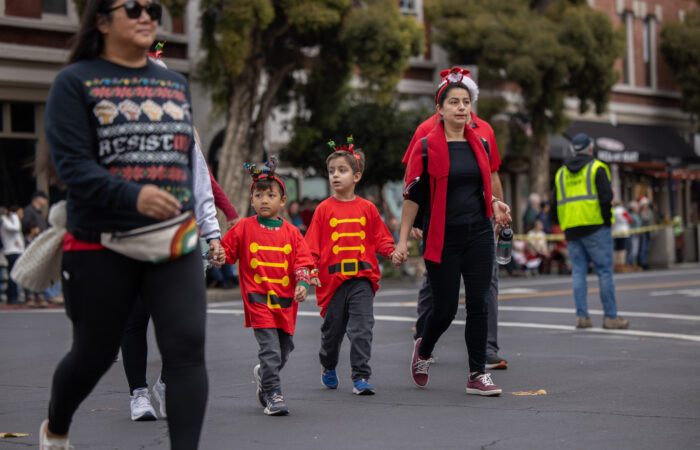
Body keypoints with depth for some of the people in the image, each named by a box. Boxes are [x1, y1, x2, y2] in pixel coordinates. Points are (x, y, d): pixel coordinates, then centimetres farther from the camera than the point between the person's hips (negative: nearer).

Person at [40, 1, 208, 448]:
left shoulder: (176, 84, 13)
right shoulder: (75, 81, -4)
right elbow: (71, 162, -15)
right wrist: (133, 196, -29)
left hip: (175, 242, 4)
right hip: (101, 245, -3)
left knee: (188, 348, -12)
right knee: (94, 355, 11)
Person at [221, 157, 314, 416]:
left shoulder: (290, 232, 6)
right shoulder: (244, 228, 2)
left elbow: (302, 260, 4)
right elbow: (226, 251, 8)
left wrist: (302, 283, -10)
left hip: (285, 300, 3)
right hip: (258, 299, -3)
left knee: (285, 349, 13)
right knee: (270, 348, -13)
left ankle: (262, 374, 39)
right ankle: (272, 394, -5)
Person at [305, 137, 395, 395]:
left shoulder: (367, 208, 5)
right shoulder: (324, 209, 2)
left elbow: (380, 239, 12)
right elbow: (312, 245, 3)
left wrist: (393, 252, -6)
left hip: (362, 278, 0)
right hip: (332, 277, 0)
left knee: (361, 328, -9)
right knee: (332, 328, 13)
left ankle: (361, 377, -4)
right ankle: (328, 367, 39)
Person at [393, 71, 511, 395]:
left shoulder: (480, 144, 9)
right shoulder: (426, 147, -6)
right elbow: (412, 196, -4)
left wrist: (494, 204, 2)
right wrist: (402, 241, -7)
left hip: (478, 234, 4)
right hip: (442, 237, -4)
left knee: (479, 304, 0)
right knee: (445, 308, 1)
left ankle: (477, 375, 7)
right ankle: (423, 351, 32)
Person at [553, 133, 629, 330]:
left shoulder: (561, 173, 16)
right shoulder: (597, 168, -1)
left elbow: (557, 203, 14)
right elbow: (606, 197, -12)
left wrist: (565, 227, 16)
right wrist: (607, 219, -3)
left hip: (571, 229, 5)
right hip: (595, 226, -5)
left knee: (578, 272, 7)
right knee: (605, 271, -1)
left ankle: (581, 316, 2)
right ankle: (610, 316, -2)